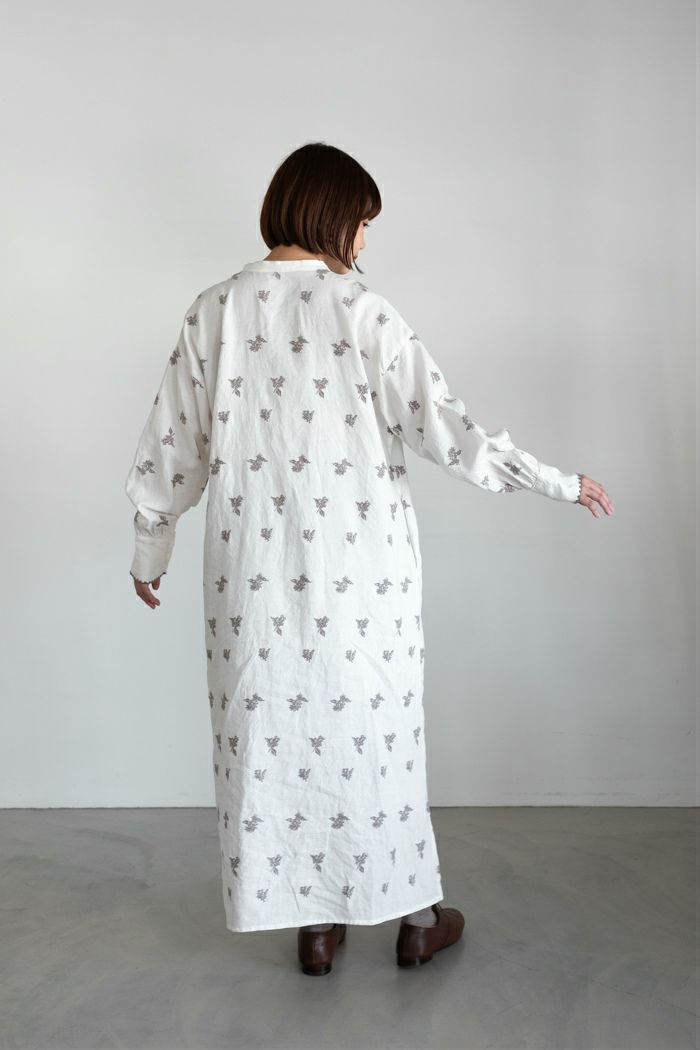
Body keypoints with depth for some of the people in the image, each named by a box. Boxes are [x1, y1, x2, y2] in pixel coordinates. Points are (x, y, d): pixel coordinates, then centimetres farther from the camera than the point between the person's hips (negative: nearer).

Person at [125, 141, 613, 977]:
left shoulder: (215, 309, -1)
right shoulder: (362, 311, -10)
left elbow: (172, 443, 4)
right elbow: (445, 430, -12)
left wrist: (150, 547, 17)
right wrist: (560, 483, -1)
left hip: (255, 569, 3)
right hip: (360, 567, -2)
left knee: (273, 728, 13)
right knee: (372, 726, 11)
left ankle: (313, 924, 25)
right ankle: (414, 916, 27)